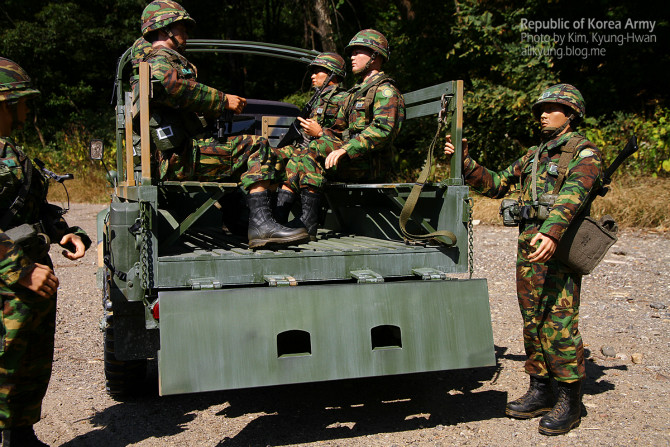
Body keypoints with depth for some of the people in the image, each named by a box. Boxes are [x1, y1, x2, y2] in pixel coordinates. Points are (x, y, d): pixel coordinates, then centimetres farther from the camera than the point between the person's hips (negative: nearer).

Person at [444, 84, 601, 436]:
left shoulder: (584, 153, -3)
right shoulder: (533, 156, 21)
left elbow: (573, 194, -22)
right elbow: (495, 184, 21)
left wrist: (552, 232, -39)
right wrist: (465, 161, 8)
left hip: (559, 248, -7)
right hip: (528, 247, 7)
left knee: (559, 324, -7)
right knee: (532, 323, 10)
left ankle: (570, 402, 5)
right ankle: (540, 390, 22)